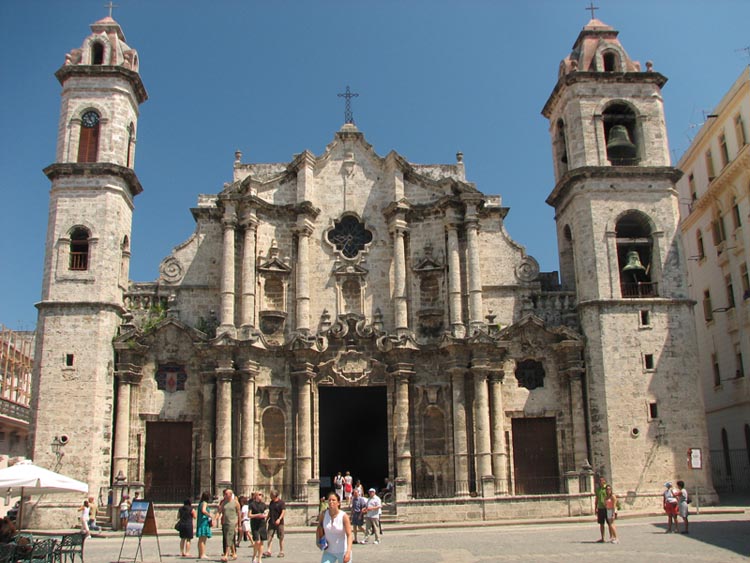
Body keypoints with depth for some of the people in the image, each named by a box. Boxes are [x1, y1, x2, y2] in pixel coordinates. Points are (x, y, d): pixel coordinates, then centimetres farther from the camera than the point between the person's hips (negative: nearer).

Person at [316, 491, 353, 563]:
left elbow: (349, 535, -20)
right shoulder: (323, 514, -6)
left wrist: (348, 552, -31)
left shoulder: (344, 516, -15)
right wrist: (318, 541, -3)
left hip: (343, 551, -2)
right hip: (328, 551, 2)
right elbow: (319, 528, 12)